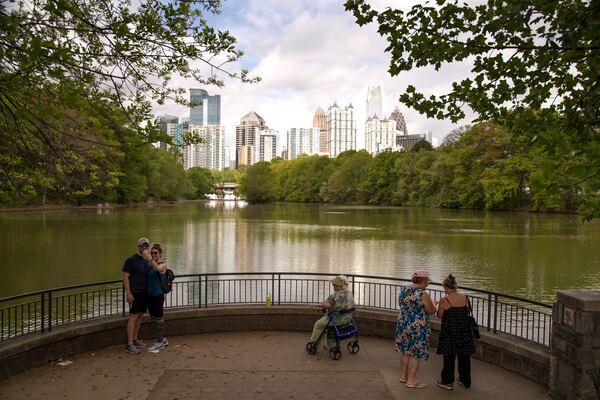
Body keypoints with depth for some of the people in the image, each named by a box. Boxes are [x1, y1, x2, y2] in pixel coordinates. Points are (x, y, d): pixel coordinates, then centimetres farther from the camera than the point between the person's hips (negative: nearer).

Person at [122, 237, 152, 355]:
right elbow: (125, 277, -11)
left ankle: (135, 339, 23)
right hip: (135, 293, -7)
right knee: (133, 317, -7)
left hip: (145, 292, 7)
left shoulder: (147, 260, 12)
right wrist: (128, 293, -16)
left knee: (140, 316, 12)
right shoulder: (131, 259, -8)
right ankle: (129, 345, -4)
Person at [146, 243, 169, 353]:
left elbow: (158, 269, -37)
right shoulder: (150, 265, 11)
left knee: (158, 318, 2)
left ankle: (160, 342, 15)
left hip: (158, 295, -8)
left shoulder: (162, 265, -12)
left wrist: (149, 259, -50)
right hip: (150, 295, 8)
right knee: (154, 319, 16)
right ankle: (162, 339, 31)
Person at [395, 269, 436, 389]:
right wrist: (433, 303, 11)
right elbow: (431, 310, -9)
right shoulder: (423, 295, -20)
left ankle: (403, 376, 32)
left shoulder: (403, 289, 0)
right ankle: (411, 381, 15)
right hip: (418, 328, -7)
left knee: (405, 352, 20)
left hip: (403, 324, 7)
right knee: (415, 354, 6)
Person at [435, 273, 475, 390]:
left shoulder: (444, 301, -18)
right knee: (464, 357, 19)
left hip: (449, 333, -4)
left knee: (449, 357, 10)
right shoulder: (465, 298, -6)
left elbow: (440, 316, -5)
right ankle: (465, 380, 33)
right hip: (464, 332, 4)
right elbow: (468, 311, 8)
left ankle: (447, 381, 19)